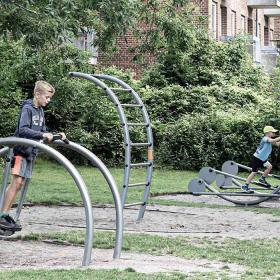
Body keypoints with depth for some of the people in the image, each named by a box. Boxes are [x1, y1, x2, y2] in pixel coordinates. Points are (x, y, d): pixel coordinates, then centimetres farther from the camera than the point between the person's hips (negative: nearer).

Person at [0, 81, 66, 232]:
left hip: (31, 151, 8)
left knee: (20, 183, 6)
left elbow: (42, 131, 17)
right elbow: (23, 129, -23)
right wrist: (42, 135, -32)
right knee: (16, 181, -13)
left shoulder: (40, 111, 13)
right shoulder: (27, 108, -13)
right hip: (21, 150, -8)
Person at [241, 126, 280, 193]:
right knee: (254, 172, -5)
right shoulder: (265, 138, -21)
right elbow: (273, 140, -38)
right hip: (256, 158, -9)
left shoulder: (269, 140, 9)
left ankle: (262, 179, 12)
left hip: (263, 159, 9)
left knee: (269, 167, -5)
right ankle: (245, 186, 4)